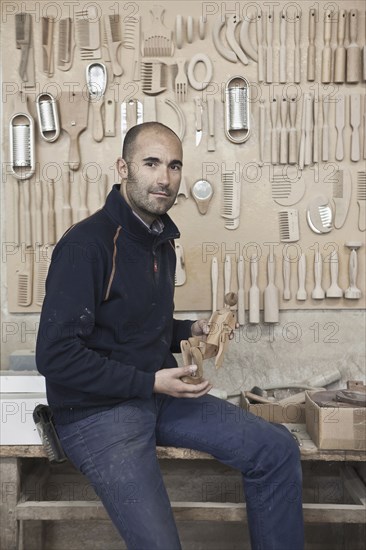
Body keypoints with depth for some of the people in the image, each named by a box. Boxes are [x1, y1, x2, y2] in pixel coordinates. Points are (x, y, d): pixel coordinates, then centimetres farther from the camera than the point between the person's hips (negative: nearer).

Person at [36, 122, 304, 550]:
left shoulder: (160, 241, 8)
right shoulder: (87, 243, -19)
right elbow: (55, 355, -22)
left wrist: (191, 330, 3)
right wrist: (152, 383, -20)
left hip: (157, 392, 8)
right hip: (97, 409, -7)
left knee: (277, 450, 0)